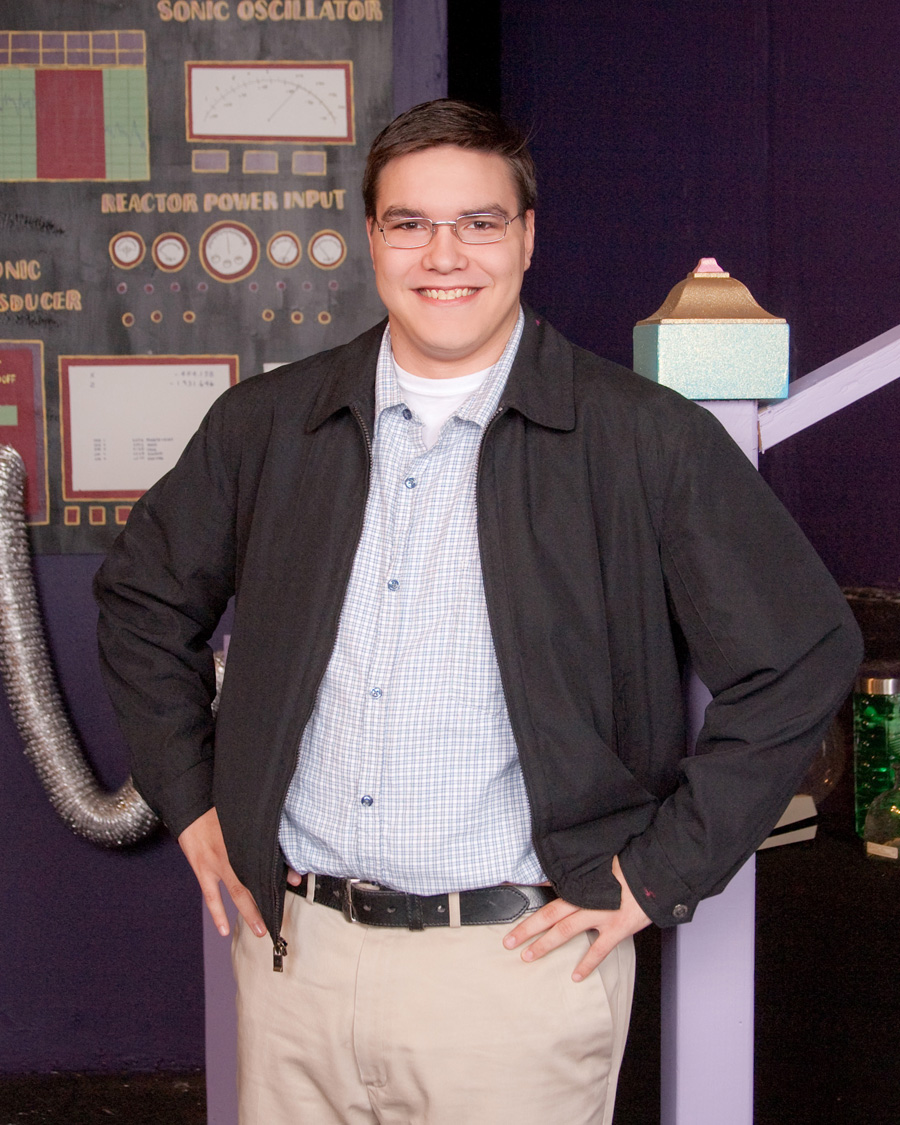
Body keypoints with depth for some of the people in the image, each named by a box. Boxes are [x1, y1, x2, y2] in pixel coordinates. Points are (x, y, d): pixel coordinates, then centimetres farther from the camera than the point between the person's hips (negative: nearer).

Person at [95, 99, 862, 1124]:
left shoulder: (652, 442, -7)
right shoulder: (264, 424, 4)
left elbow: (802, 655, -5)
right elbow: (143, 595, 18)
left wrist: (663, 870, -6)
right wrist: (188, 797, 10)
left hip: (518, 960, -3)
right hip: (291, 948, 4)